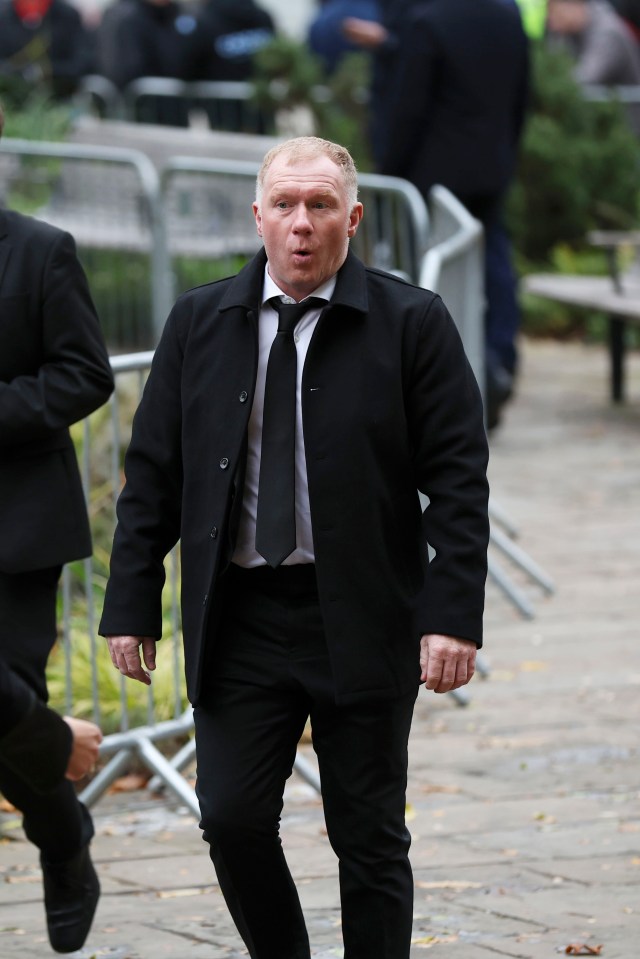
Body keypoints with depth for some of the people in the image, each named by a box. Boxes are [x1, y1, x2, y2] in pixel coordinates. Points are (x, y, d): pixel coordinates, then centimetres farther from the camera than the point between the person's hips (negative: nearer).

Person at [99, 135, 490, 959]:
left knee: (369, 837, 4)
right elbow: (152, 473, 9)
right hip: (238, 620, 2)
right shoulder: (199, 322, 6)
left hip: (361, 623, -2)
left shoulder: (412, 324, -2)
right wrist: (130, 606, 4)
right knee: (232, 820, -2)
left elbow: (459, 480, -5)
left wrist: (454, 615, -13)